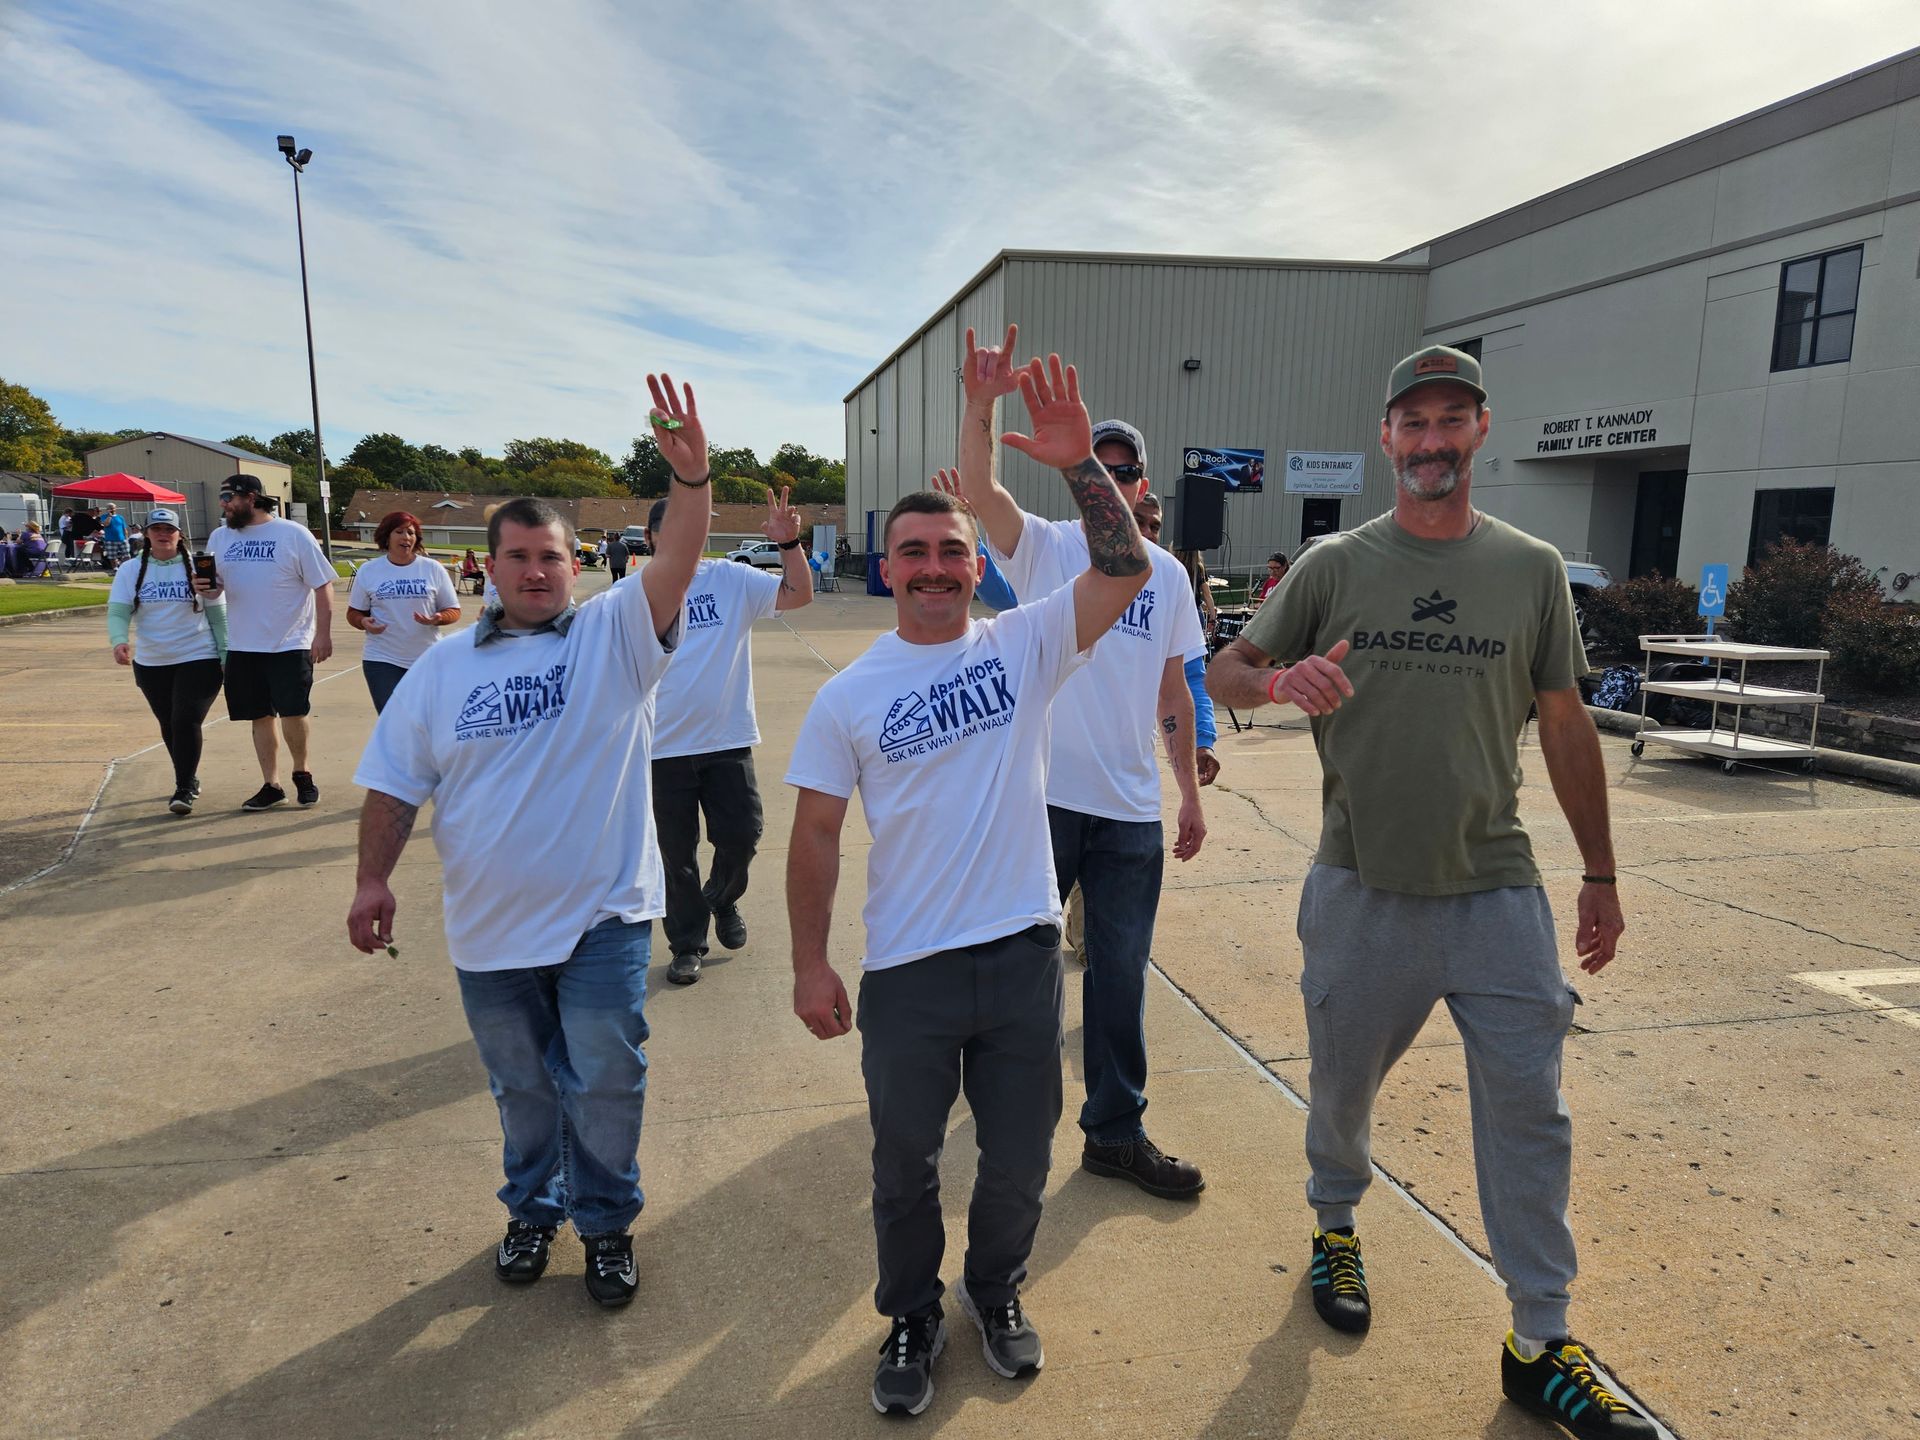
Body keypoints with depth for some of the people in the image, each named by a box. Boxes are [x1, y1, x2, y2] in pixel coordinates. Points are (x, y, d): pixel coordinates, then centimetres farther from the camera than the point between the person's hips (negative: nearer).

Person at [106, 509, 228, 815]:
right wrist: (119, 641, -26)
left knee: (186, 722, -14)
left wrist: (226, 657, -3)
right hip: (151, 664, 4)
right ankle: (189, 780, 32)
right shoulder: (130, 572, 3)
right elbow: (117, 613, -5)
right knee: (169, 726, 14)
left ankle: (184, 790, -6)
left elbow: (218, 616, 1)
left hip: (198, 659, -4)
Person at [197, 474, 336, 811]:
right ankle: (271, 786, 17)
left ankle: (301, 772, 14)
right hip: (243, 647, 5)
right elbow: (216, 586, 14)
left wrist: (323, 634, -11)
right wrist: (206, 587, -11)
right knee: (260, 717, 8)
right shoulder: (220, 537, 8)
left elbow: (323, 585, -6)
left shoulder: (294, 535, -6)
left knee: (293, 713, -9)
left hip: (290, 644, -4)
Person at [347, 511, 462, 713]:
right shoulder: (368, 571, 4)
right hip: (382, 661, -1)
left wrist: (437, 619, -18)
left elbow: (454, 611, 4)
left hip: (428, 661, 1)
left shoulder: (433, 569, 3)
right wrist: (364, 622, -13)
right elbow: (354, 613, 10)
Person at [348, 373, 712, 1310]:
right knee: (521, 1087, 19)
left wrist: (691, 474, -38)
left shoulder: (616, 634, -5)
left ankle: (606, 1222, 28)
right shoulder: (443, 668, 4)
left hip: (602, 917, -3)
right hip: (489, 926, 3)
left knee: (605, 1083, 4)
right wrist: (374, 881, -2)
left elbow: (678, 561, -22)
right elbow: (395, 785, 6)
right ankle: (532, 1209, 42)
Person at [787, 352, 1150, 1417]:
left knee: (1019, 1158, 18)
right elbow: (816, 833, -1)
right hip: (905, 970, 0)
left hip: (1023, 951, 1)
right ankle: (912, 1316, 43)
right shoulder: (848, 696, -4)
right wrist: (810, 966, -2)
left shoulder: (1025, 644, -3)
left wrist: (1078, 463, -28)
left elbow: (1126, 570, -16)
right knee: (905, 1166, 17)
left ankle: (996, 1291, 47)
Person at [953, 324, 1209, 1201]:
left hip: (1132, 809, 3)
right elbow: (977, 487, -19)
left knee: (1121, 972, 10)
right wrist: (981, 403, -34)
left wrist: (1190, 790, 11)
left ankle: (1115, 1131, 24)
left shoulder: (1166, 574, 9)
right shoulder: (1044, 546, -1)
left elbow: (1175, 688, 12)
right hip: (1043, 795, -3)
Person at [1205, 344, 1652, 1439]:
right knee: (1343, 1085, 15)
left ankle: (1542, 1345, 21)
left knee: (1531, 1110, 4)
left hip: (1498, 890, 1)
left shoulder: (1534, 568, 3)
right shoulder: (1334, 566, 0)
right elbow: (1227, 673, 1)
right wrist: (1284, 682, -23)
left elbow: (1567, 725, 8)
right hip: (1363, 888, 0)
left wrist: (1600, 874, 9)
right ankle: (1336, 1228, 44)